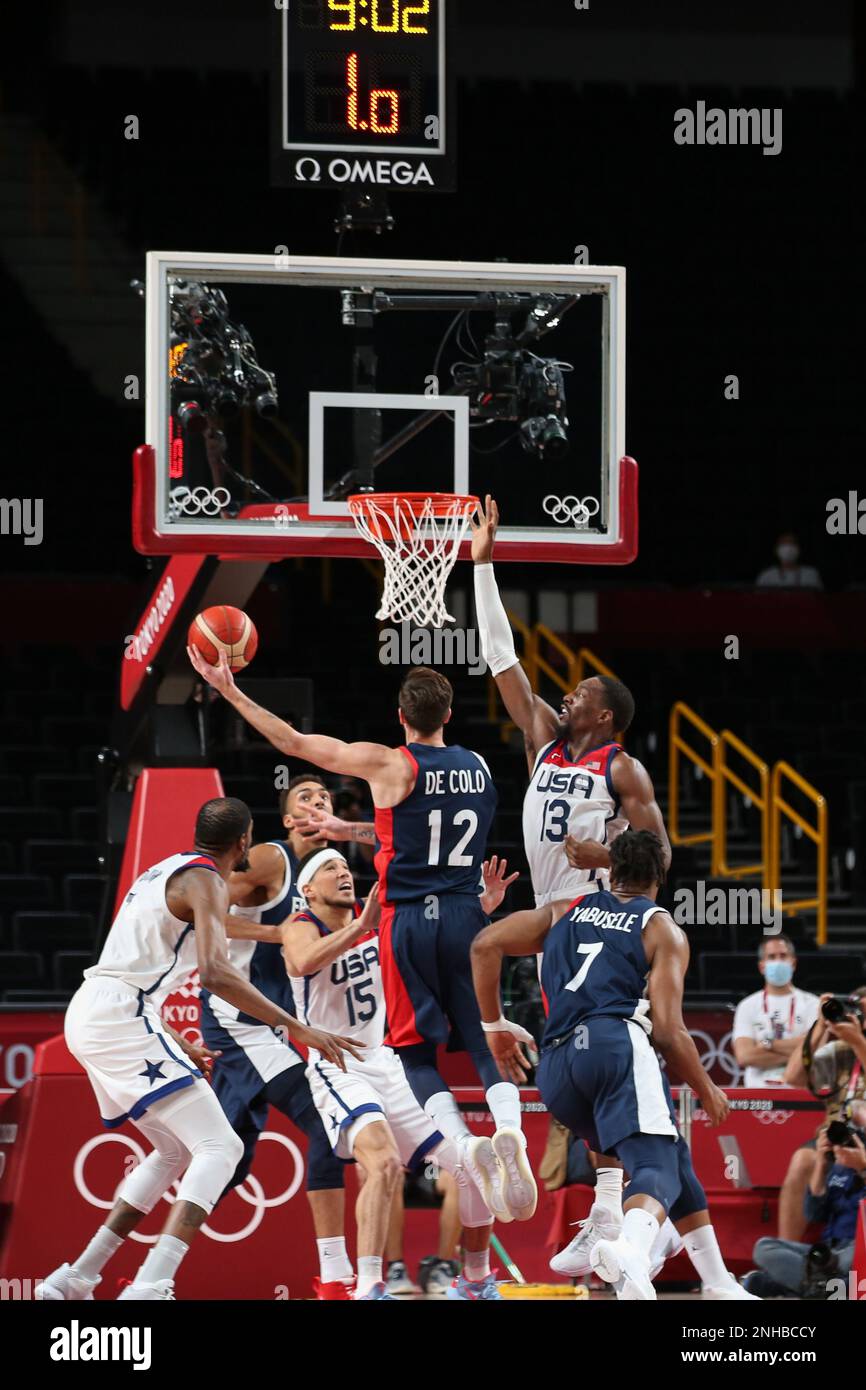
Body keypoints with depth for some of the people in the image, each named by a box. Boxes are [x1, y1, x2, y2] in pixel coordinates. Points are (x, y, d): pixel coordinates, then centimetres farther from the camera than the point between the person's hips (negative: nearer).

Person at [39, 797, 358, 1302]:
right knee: (219, 1147, -13)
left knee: (176, 1150, 22)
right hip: (122, 1017, -10)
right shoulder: (206, 881, -7)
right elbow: (216, 972, -23)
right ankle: (150, 1287, -28)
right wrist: (296, 1027, -24)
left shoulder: (166, 871, 23)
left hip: (86, 1014, 10)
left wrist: (172, 1044, 37)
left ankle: (74, 1279, 20)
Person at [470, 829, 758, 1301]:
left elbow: (486, 945, 15)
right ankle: (630, 1250, -52)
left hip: (555, 1067, 5)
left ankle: (718, 1284, 22)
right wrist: (708, 1092, 18)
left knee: (672, 1159, 22)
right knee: (657, 1170, -17)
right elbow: (668, 1031, 4)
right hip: (616, 1043, -5)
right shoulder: (664, 930, 14)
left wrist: (495, 1028, 23)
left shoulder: (564, 911, 27)